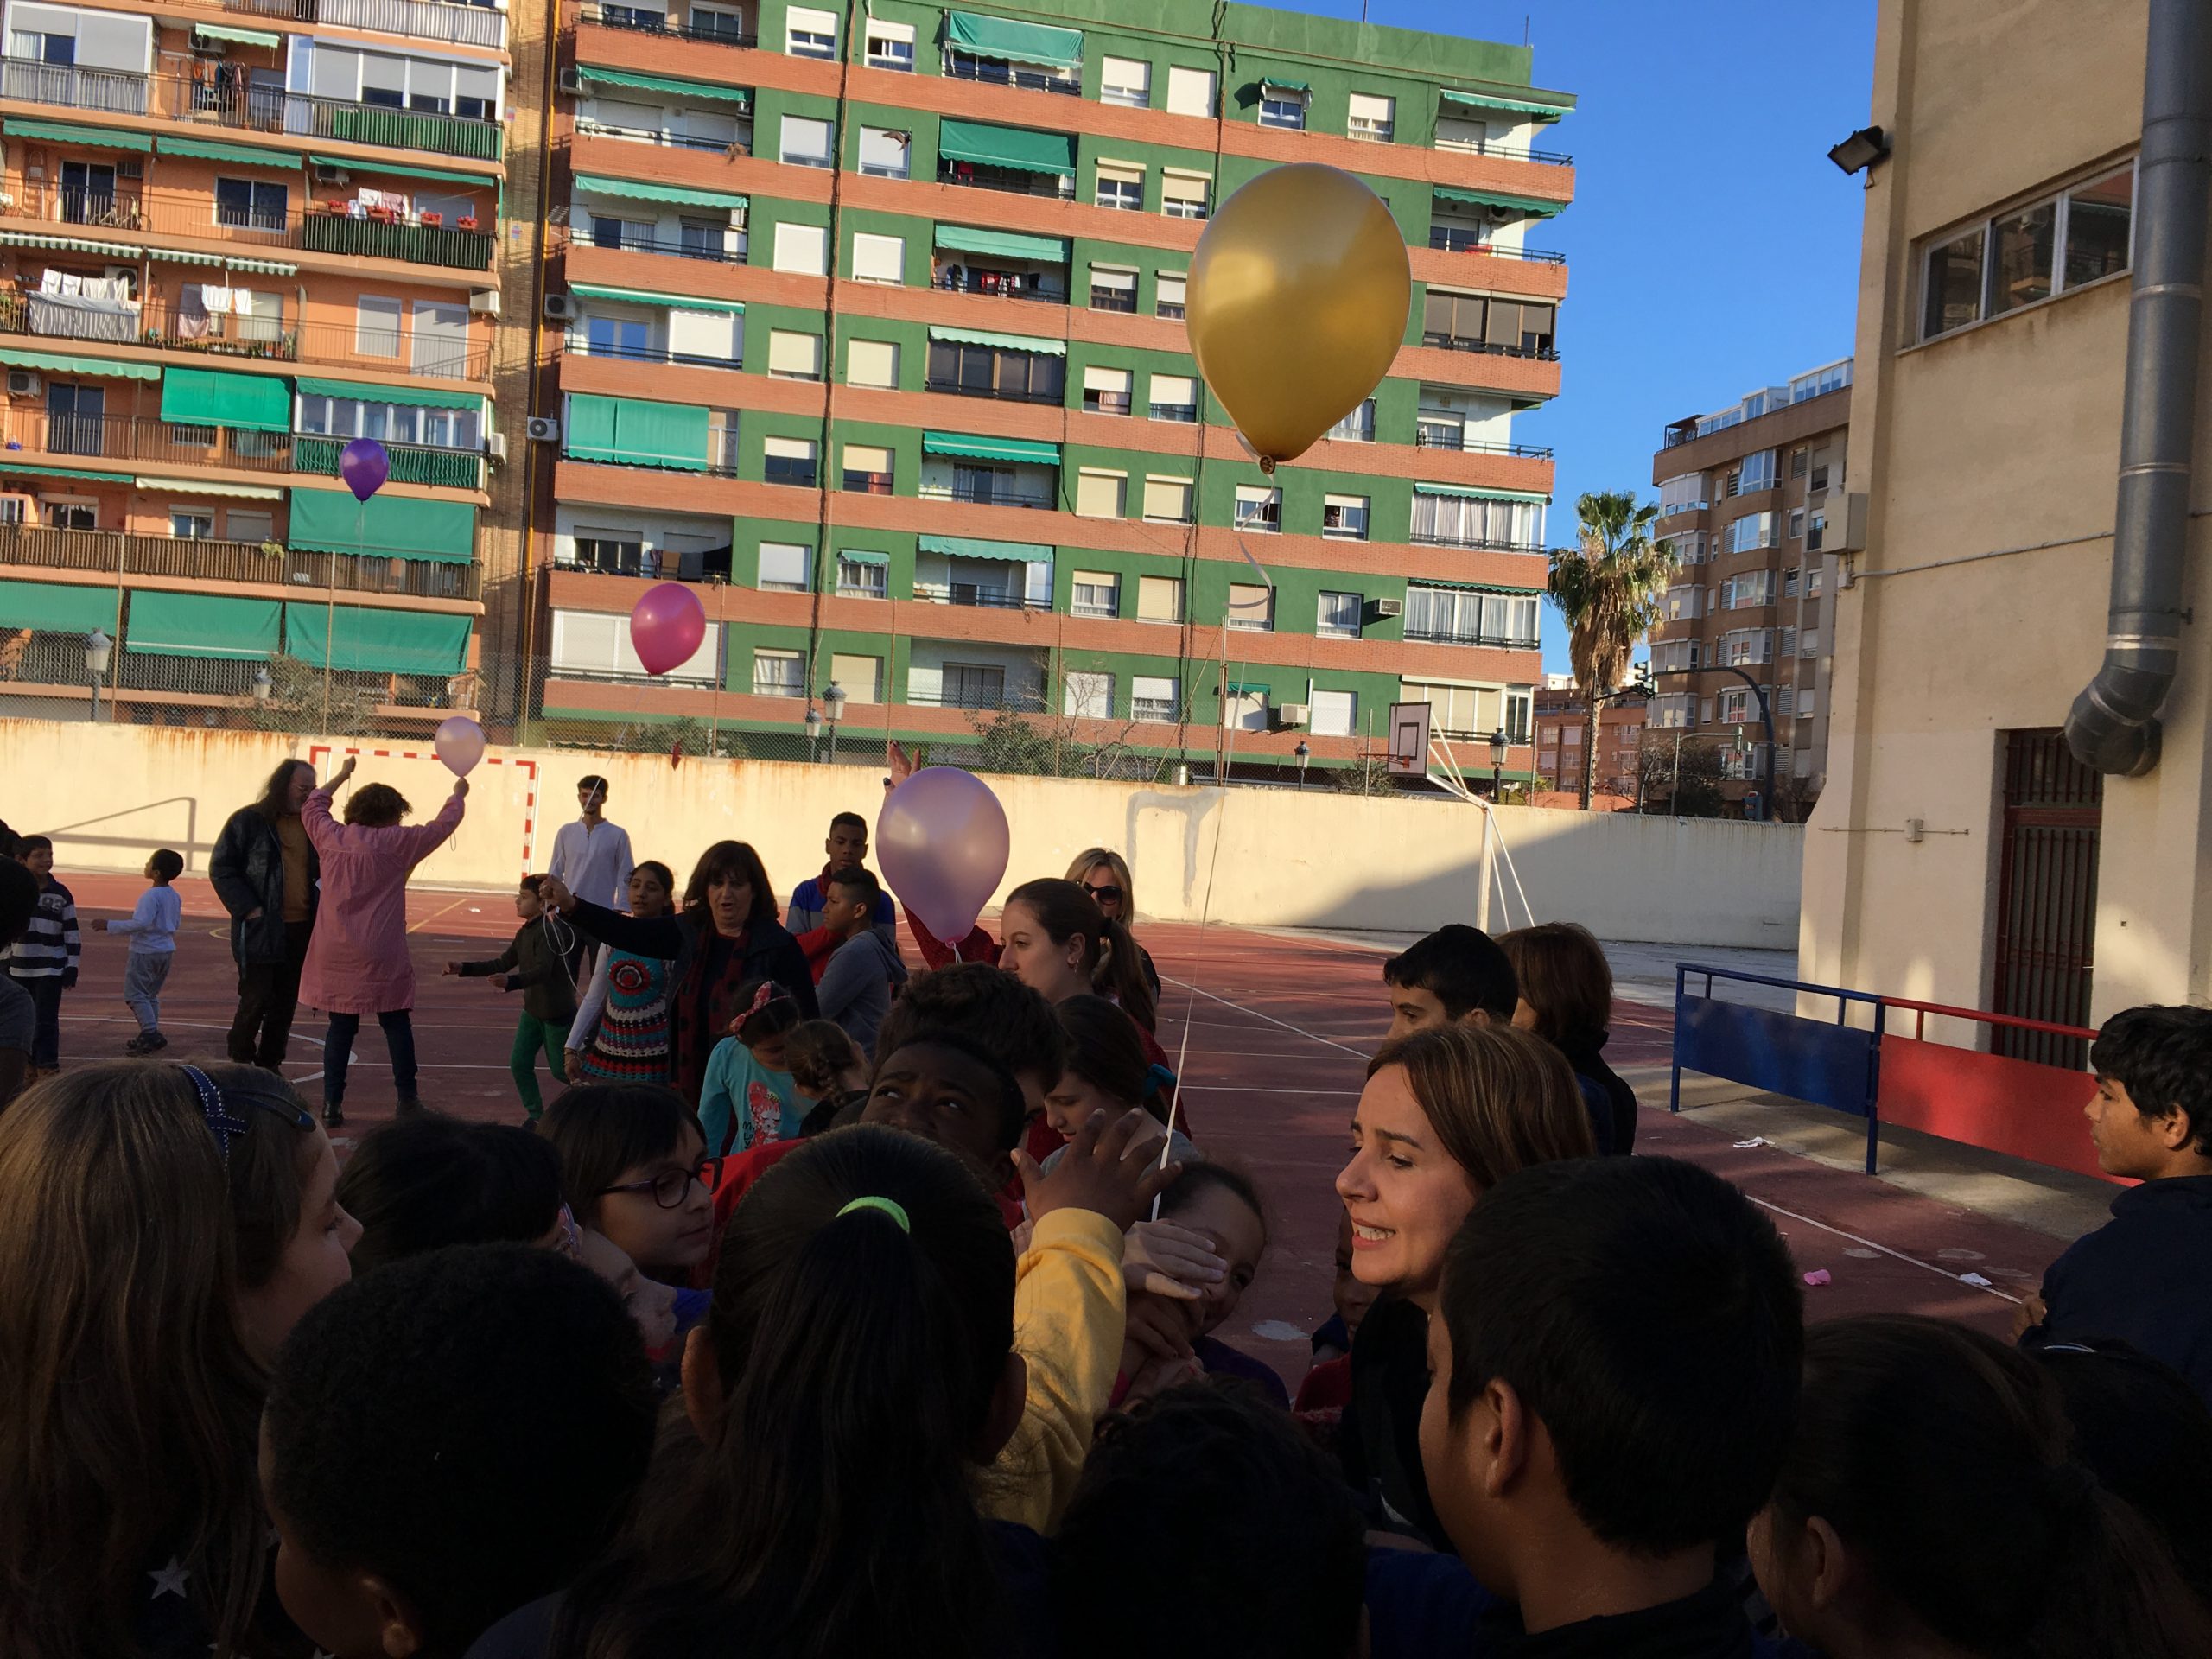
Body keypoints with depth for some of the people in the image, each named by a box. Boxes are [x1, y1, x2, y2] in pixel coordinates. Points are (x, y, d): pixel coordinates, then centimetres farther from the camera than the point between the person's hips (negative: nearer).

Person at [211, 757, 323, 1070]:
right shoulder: (248, 821, -4)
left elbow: (322, 869, 21)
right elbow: (220, 869, -5)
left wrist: (320, 910, 4)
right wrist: (250, 910, -13)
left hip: (302, 929, 5)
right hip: (260, 929, -5)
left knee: (285, 1004, 9)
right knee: (256, 1000, -3)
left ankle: (269, 1066, 19)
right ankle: (239, 1063, 15)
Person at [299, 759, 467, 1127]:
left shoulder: (330, 837, 3)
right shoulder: (394, 843, -8)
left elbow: (311, 807, 24)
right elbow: (442, 826, 4)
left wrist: (341, 776, 36)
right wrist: (457, 794, 22)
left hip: (335, 955, 4)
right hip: (379, 956, -4)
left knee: (340, 1028, 9)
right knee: (396, 1025, 9)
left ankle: (332, 1103, 8)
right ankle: (407, 1098, 14)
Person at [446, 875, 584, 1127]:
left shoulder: (549, 932, -23)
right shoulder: (524, 933, 5)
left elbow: (542, 971, -35)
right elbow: (503, 963, 10)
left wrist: (510, 982, -52)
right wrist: (464, 969, 2)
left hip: (557, 1011, -8)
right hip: (532, 1009, 8)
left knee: (560, 1069, 4)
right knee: (519, 1063, 1)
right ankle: (536, 1115, 13)